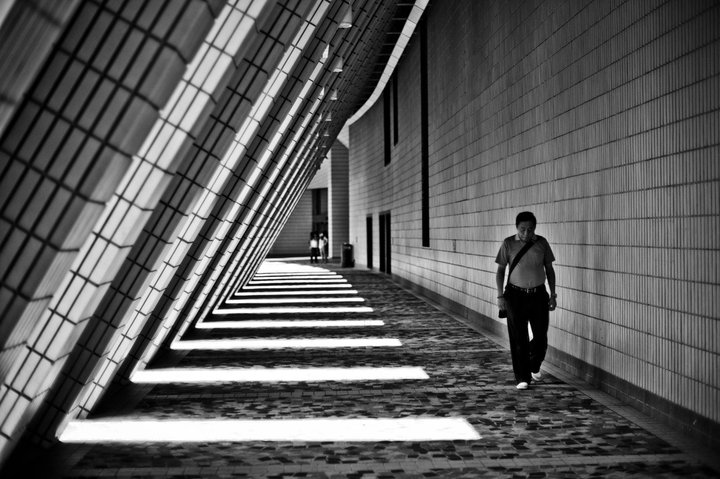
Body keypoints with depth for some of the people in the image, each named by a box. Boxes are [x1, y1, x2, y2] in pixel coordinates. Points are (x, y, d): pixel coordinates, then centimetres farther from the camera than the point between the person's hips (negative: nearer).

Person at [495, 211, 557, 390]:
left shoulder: (542, 243, 1)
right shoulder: (508, 243, -4)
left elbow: (549, 269, 9)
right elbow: (500, 270, 1)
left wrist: (553, 294, 5)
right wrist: (500, 296, -6)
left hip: (538, 295, 2)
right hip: (515, 295, -2)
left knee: (541, 337, 2)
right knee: (519, 339, -2)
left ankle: (534, 367, 30)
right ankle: (522, 378, 7)